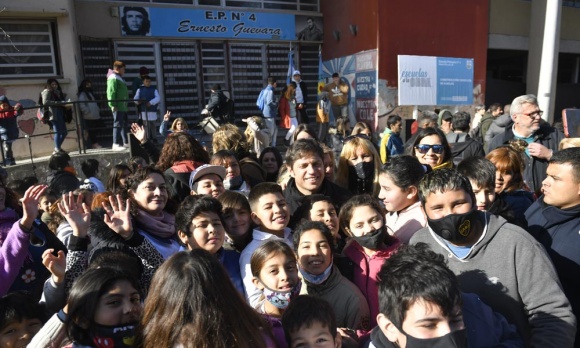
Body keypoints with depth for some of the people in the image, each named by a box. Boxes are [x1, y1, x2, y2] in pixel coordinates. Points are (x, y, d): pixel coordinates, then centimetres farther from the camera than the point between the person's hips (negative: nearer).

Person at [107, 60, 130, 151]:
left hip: (123, 106, 10)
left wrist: (126, 105, 23)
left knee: (124, 124, 13)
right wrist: (113, 105, -23)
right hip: (118, 107, -10)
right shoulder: (113, 78, -10)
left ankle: (126, 142, 20)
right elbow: (111, 92, -18)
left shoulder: (119, 78, 22)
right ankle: (115, 144, -7)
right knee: (118, 124, -9)